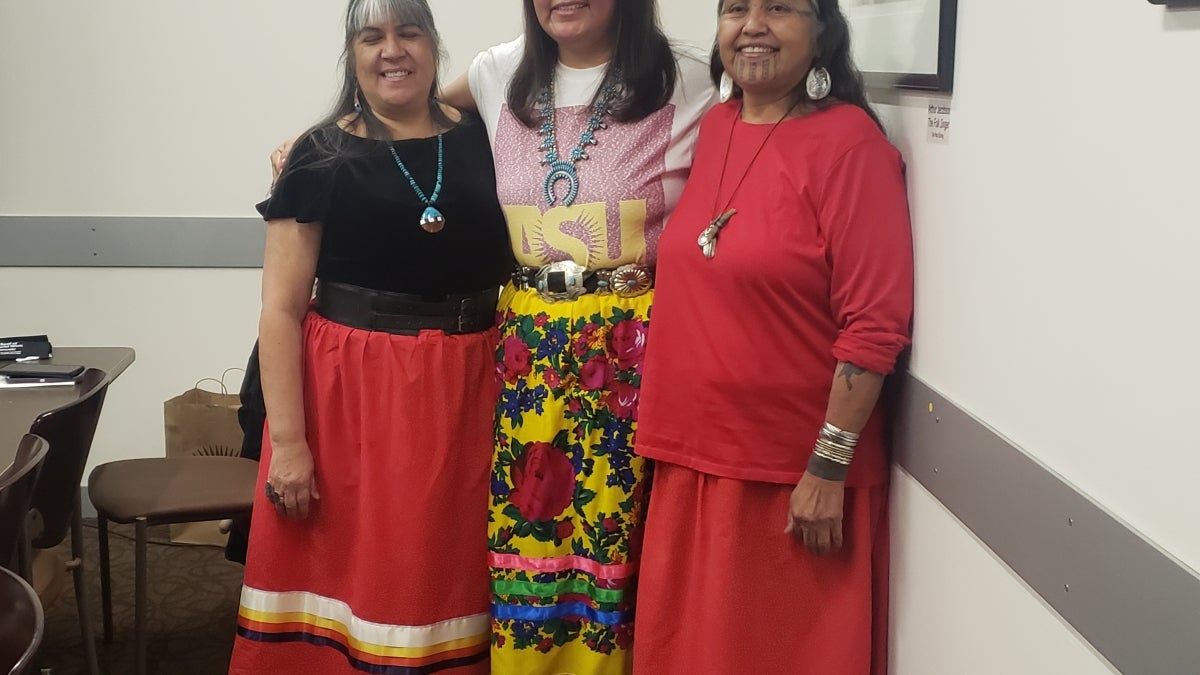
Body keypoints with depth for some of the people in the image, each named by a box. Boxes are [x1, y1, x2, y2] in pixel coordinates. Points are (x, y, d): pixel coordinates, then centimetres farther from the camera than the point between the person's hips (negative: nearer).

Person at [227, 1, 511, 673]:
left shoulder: (481, 140, 5)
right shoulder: (323, 157, -2)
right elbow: (281, 310, -5)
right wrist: (287, 440, -11)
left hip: (466, 396, 2)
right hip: (352, 394, -2)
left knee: (444, 573, 12)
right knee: (351, 572, 7)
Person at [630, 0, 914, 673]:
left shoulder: (849, 142, -14)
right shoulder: (715, 127, 7)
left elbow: (875, 325, -17)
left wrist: (829, 466, -17)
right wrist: (669, 428, 15)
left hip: (796, 471, -6)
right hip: (695, 455, 6)